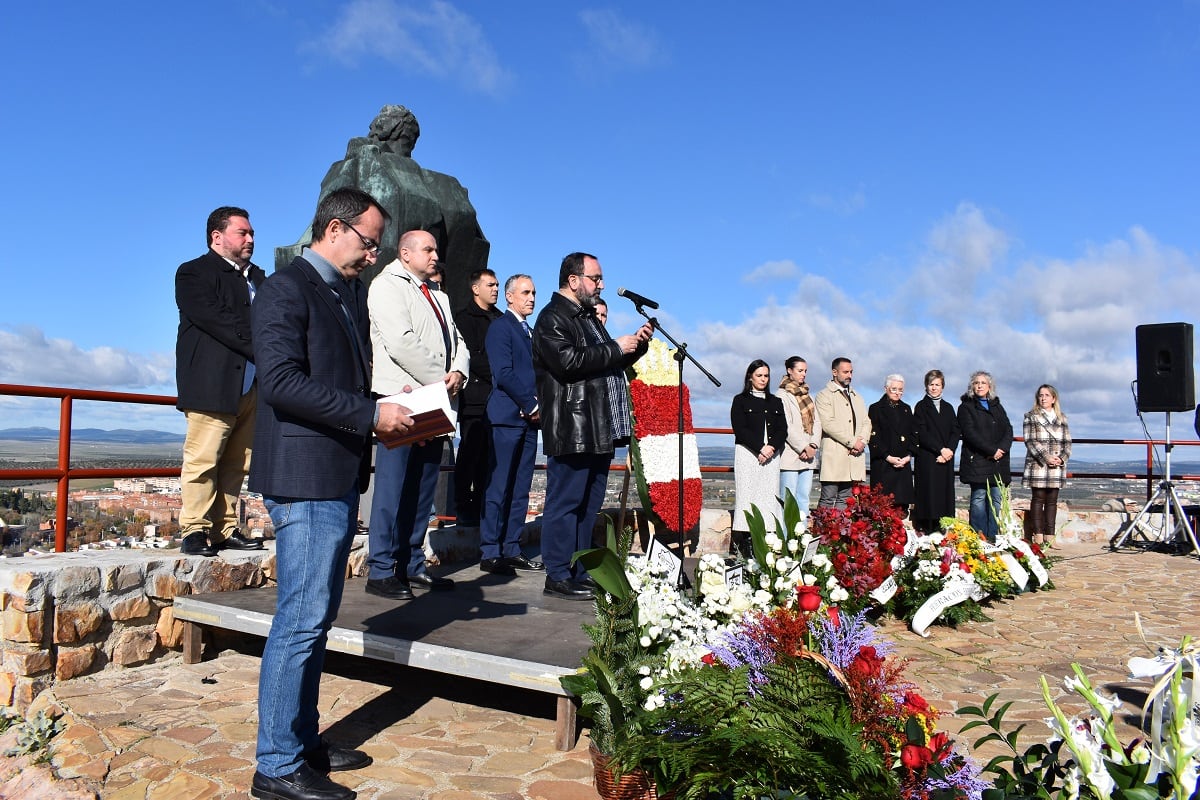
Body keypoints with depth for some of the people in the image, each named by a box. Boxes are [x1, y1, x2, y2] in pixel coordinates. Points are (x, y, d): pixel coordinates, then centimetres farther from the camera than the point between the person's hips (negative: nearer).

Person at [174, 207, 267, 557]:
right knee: (202, 460, -6)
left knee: (236, 463, 5)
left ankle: (224, 529, 10)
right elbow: (216, 320, -12)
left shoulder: (258, 277, 23)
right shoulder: (194, 273, 3)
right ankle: (195, 531, 0)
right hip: (213, 384, -6)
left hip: (252, 386, 6)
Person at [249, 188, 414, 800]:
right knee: (301, 619, -4)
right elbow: (280, 381, -21)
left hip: (342, 478, 9)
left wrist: (386, 414, 4)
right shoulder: (285, 289, -9)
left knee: (315, 617, 15)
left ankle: (302, 741, 28)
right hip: (305, 478, -9)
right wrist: (371, 415, -20)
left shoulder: (351, 294, 17)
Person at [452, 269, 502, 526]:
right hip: (475, 396, -6)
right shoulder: (464, 317, 0)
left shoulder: (500, 318, 20)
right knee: (471, 452, -3)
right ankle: (463, 509, 2)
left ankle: (481, 506, 12)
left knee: (489, 455, 6)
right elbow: (472, 357, -9)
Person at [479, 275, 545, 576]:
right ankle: (490, 553, 0)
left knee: (520, 490, 7)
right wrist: (531, 406, -10)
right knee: (499, 488, -5)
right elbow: (504, 373, -14)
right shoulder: (500, 327, -4)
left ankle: (511, 550, 13)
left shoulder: (530, 331, 21)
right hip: (508, 416, -8)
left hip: (529, 418, 8)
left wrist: (536, 408, 4)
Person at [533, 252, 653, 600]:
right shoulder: (552, 318, -7)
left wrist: (636, 346, 11)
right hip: (572, 430, -9)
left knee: (589, 505, 13)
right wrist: (616, 348, -14)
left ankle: (580, 572, 21)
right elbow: (568, 362, -22)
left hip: (601, 430, 9)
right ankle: (558, 577, 5)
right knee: (565, 503, -3)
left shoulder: (589, 318, 22)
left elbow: (609, 365, 28)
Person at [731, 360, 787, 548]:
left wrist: (771, 447, -9)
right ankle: (739, 542, -9)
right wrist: (760, 448, -13)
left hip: (771, 455, 4)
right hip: (747, 454, -4)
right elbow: (740, 429, -5)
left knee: (770, 497, -4)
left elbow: (783, 430, 9)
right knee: (746, 495, -9)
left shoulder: (775, 402, 18)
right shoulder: (740, 400, 6)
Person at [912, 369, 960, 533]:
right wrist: (940, 450, -14)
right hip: (927, 458, -4)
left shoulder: (948, 408, 17)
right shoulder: (921, 407, 3)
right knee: (928, 495, -7)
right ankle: (926, 531, -6)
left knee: (945, 496, 1)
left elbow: (955, 432, 9)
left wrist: (949, 450, -9)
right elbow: (922, 434, -7)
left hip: (946, 459, 4)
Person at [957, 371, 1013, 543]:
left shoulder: (997, 407, 21)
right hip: (977, 461, -4)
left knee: (996, 500, -1)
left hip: (998, 462, 4)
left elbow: (1008, 430, 11)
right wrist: (991, 450, -14)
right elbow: (970, 433, -7)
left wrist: (1002, 448, -8)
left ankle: (993, 538, 1)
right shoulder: (966, 407, 5)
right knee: (979, 499, -7)